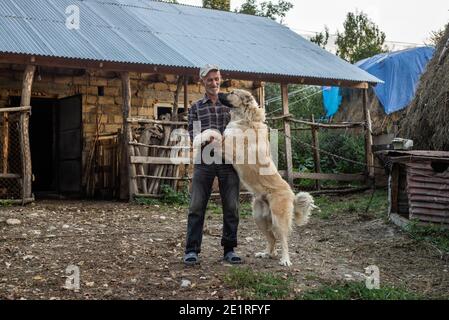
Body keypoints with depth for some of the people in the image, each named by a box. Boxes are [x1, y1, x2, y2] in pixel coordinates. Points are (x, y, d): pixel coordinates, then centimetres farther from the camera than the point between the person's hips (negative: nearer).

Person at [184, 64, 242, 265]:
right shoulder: (196, 107, 12)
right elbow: (192, 134, 3)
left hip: (228, 162, 1)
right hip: (204, 162, 0)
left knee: (231, 207, 2)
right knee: (197, 207, -4)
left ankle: (229, 249, 13)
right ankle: (192, 250, 1)